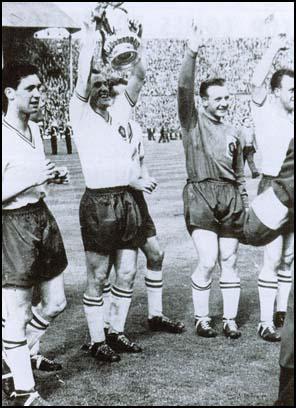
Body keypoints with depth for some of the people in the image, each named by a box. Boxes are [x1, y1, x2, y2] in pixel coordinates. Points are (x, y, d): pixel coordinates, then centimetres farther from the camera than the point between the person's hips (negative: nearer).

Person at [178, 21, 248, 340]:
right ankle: (201, 318, 8)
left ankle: (230, 319, 16)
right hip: (201, 195, -4)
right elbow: (184, 89, -12)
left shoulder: (232, 133, 18)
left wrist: (245, 205, 17)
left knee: (229, 262, 6)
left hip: (230, 197, 5)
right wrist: (192, 53, -21)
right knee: (207, 261, -9)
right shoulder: (193, 121, 4)